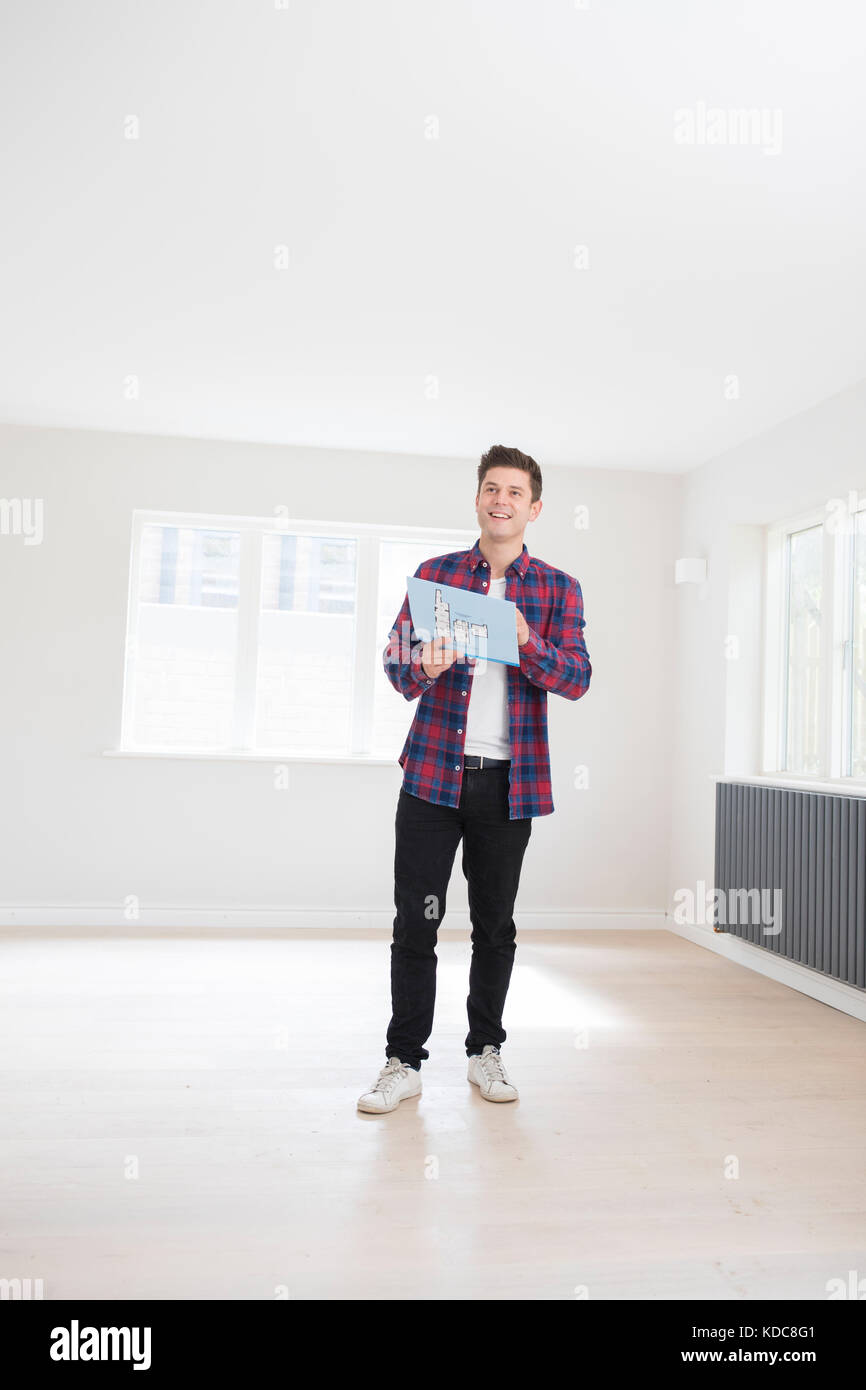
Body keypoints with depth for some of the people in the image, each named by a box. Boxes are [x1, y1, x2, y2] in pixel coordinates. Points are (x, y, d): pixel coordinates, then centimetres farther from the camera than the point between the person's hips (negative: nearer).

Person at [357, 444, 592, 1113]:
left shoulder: (558, 588, 7)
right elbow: (397, 663, 5)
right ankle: (404, 1061, 14)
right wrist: (423, 667, -19)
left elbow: (577, 679, -3)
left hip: (510, 778, 0)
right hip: (434, 770, 0)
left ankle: (486, 1050, 28)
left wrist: (526, 641, -21)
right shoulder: (434, 573, 9)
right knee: (416, 919, 0)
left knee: (496, 923, 11)